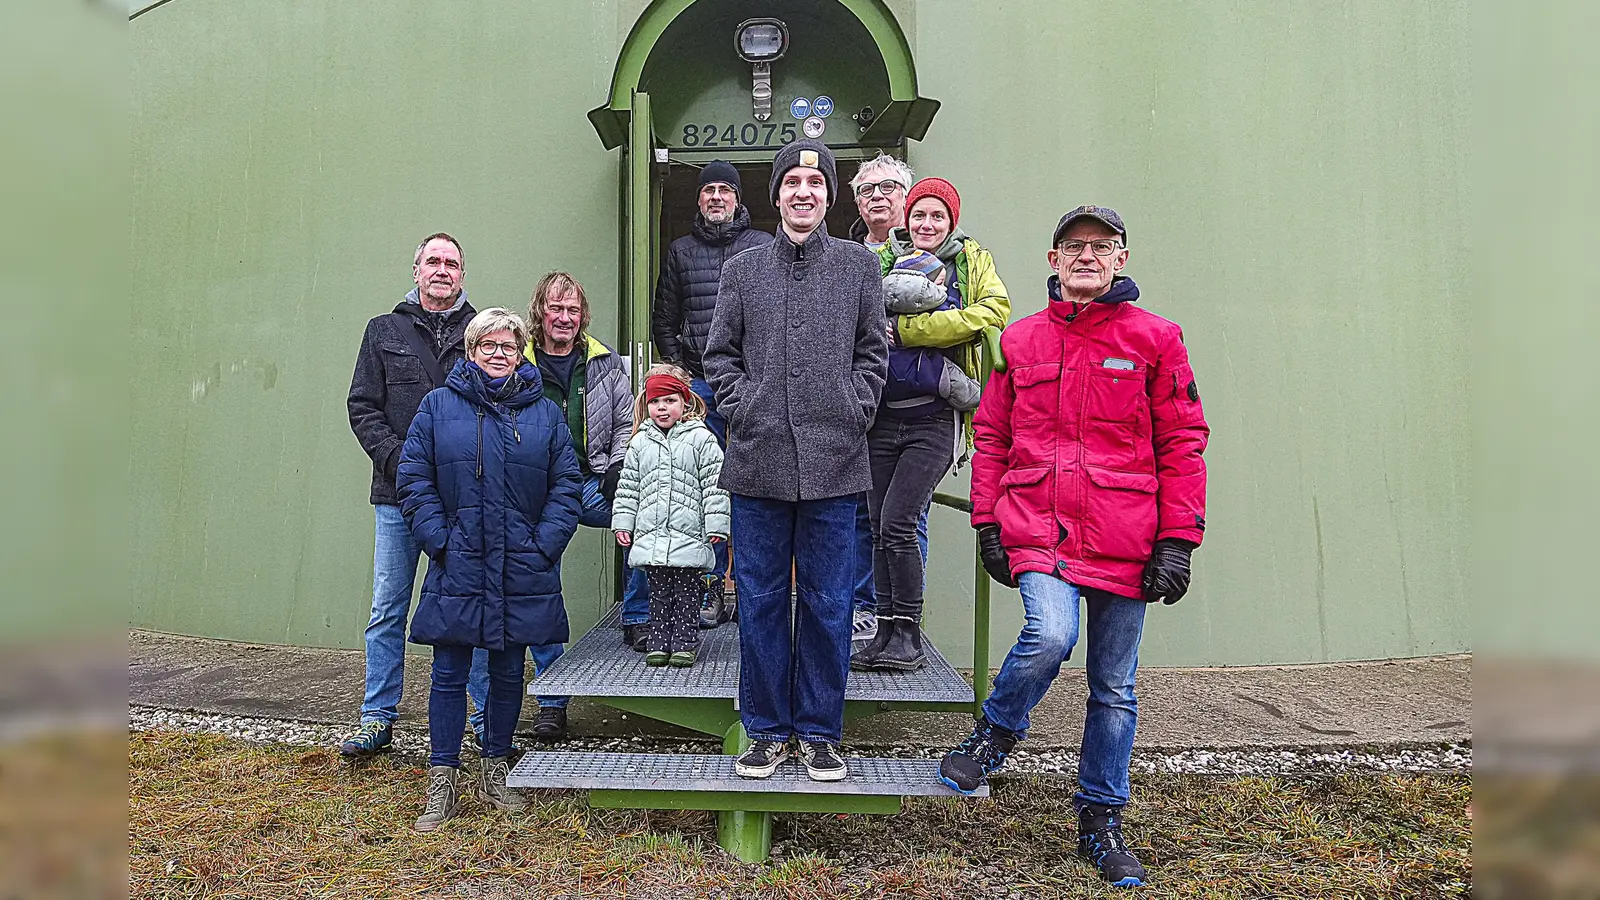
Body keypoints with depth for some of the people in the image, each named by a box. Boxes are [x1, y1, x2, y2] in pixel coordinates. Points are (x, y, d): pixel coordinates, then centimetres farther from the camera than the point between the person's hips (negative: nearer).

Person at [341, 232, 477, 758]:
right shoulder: (385, 332, 11)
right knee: (388, 610, 7)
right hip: (398, 496, 1)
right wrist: (396, 458, -9)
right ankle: (378, 720, 18)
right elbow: (362, 407, 7)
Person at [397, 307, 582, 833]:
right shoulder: (439, 405, 4)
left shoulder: (545, 413, 7)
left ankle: (494, 774, 26)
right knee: (449, 675, 3)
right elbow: (414, 479, 2)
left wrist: (544, 545, -6)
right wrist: (440, 542, -8)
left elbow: (566, 485, 5)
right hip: (457, 569, -1)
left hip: (522, 573, 2)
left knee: (508, 674, 11)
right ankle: (443, 784, 15)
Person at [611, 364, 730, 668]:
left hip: (689, 536, -3)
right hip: (650, 537, 3)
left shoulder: (700, 438, -2)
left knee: (686, 593, 4)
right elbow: (628, 487, 14)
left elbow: (714, 485, -4)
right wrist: (623, 523, 9)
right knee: (658, 592, 11)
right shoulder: (640, 443, 9)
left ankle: (684, 643, 14)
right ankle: (658, 643, 20)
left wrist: (715, 525, -8)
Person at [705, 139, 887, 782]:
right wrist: (743, 409, -1)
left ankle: (819, 730, 19)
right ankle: (767, 729, 20)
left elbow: (872, 351, 10)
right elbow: (720, 354, 13)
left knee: (827, 601, 6)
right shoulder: (742, 270, 11)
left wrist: (854, 413, -2)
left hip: (834, 461, -1)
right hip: (758, 459, 1)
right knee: (761, 598, 7)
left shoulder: (859, 267, 9)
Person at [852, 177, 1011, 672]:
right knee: (880, 527, 7)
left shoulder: (973, 260, 7)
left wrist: (906, 329, -15)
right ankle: (886, 633, 19)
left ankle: (909, 636, 4)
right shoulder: (880, 260, 14)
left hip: (934, 416, -4)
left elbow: (994, 311, -12)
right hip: (882, 413, 4)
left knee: (896, 523, -11)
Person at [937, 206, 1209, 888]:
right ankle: (997, 732, 6)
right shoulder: (1021, 340, 10)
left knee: (1114, 687, 8)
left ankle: (1101, 820, 26)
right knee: (1050, 635, -25)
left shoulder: (1154, 339, 4)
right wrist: (987, 525, 6)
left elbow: (1181, 443, 3)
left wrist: (1177, 540, -3)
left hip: (1124, 539, 1)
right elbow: (991, 438, 12)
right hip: (1037, 526, 0)